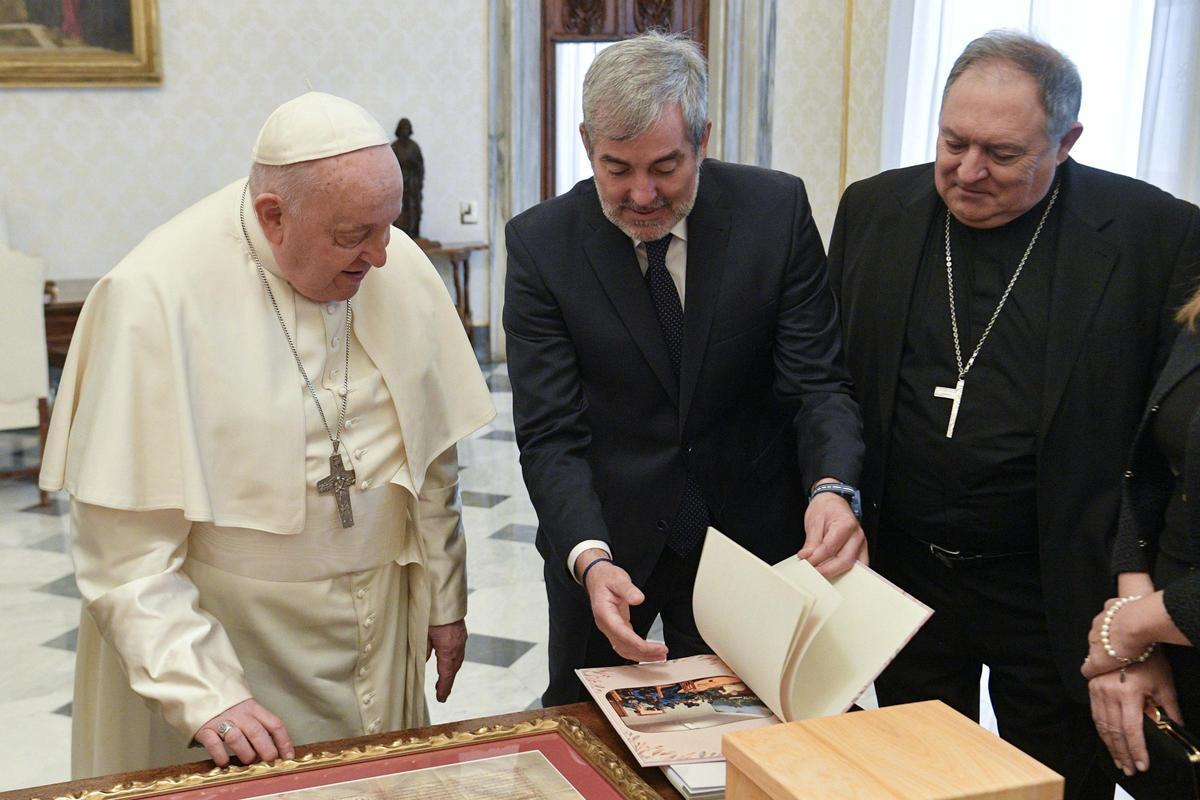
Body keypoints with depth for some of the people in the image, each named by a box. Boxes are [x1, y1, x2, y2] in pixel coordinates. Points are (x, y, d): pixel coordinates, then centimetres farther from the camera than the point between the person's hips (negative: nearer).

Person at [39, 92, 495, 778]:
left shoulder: (400, 269, -5)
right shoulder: (154, 297, -20)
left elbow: (432, 458, 5)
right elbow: (124, 545, -18)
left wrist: (445, 601, 10)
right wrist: (201, 690, -23)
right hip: (216, 633, -4)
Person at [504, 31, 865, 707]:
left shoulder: (777, 211, -11)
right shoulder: (541, 243, -13)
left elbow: (817, 383, -11)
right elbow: (550, 435, -15)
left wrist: (833, 488, -32)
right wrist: (589, 558, -32)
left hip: (750, 532, 0)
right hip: (602, 542, 0)